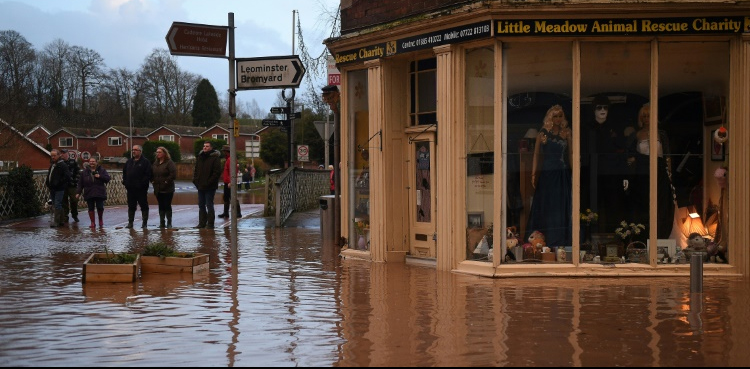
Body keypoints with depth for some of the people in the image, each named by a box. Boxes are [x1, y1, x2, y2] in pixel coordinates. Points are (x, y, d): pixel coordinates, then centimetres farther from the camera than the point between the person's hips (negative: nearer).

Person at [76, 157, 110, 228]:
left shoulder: (102, 170, 6)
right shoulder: (84, 172, 8)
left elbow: (107, 178, -3)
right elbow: (80, 183, 7)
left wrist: (100, 176, -17)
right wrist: (78, 192, 0)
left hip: (99, 193, -1)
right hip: (89, 194, 1)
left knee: (100, 207, -6)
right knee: (91, 208, 2)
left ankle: (100, 219, 21)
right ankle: (93, 223, 10)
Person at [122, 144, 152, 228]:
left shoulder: (145, 162, -4)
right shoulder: (129, 161, 15)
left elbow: (148, 174, -12)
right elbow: (124, 172, 20)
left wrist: (143, 184, -18)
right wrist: (125, 182, 7)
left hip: (141, 189, -6)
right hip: (130, 188, 6)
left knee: (144, 206, 1)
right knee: (131, 206, 9)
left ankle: (144, 222, 7)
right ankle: (130, 222, 14)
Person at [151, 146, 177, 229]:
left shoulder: (169, 163, -8)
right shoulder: (155, 163, 14)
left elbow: (173, 174, -17)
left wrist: (167, 181, -17)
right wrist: (152, 181, 8)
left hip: (167, 189, -6)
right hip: (158, 189, 6)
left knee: (167, 206, -4)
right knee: (161, 206, 9)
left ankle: (169, 223, 3)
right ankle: (162, 223, 14)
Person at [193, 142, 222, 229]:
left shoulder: (215, 158, -8)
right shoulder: (200, 157, 13)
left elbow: (217, 172, -14)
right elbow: (196, 170, 19)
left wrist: (209, 182, -18)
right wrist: (195, 180, 4)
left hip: (210, 187, -7)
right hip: (200, 186, 7)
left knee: (209, 205, -2)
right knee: (201, 205, 11)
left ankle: (210, 224, 4)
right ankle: (202, 223, 18)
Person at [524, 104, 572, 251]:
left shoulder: (566, 133, 5)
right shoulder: (542, 134, 2)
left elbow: (571, 154, 5)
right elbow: (536, 155, 3)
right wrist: (534, 174, -3)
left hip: (562, 174, 1)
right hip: (546, 173, -1)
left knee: (561, 205, 2)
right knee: (544, 205, 3)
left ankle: (559, 239, 8)